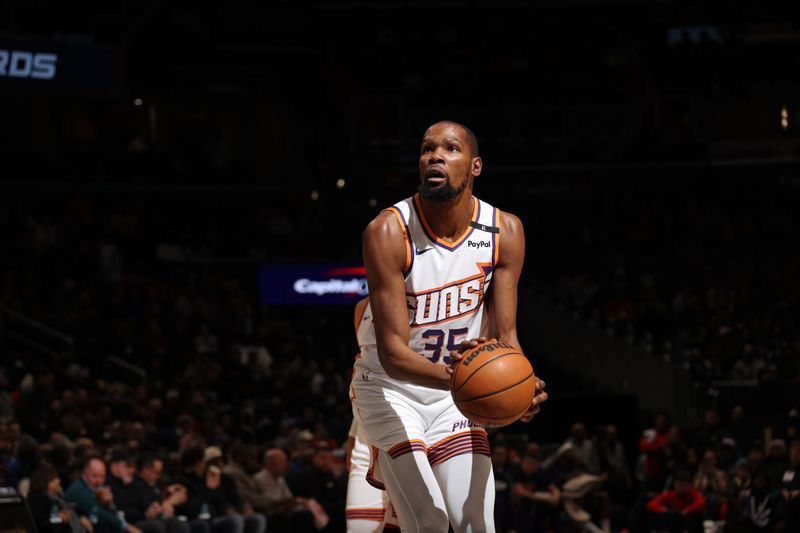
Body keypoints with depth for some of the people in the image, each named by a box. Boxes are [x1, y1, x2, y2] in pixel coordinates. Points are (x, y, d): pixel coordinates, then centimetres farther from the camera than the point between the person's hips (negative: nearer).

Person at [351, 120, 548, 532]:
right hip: (390, 389, -4)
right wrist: (445, 375, -46)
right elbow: (392, 350, -26)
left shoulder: (504, 232, -10)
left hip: (454, 394, 4)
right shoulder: (388, 232, -23)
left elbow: (505, 334, -8)